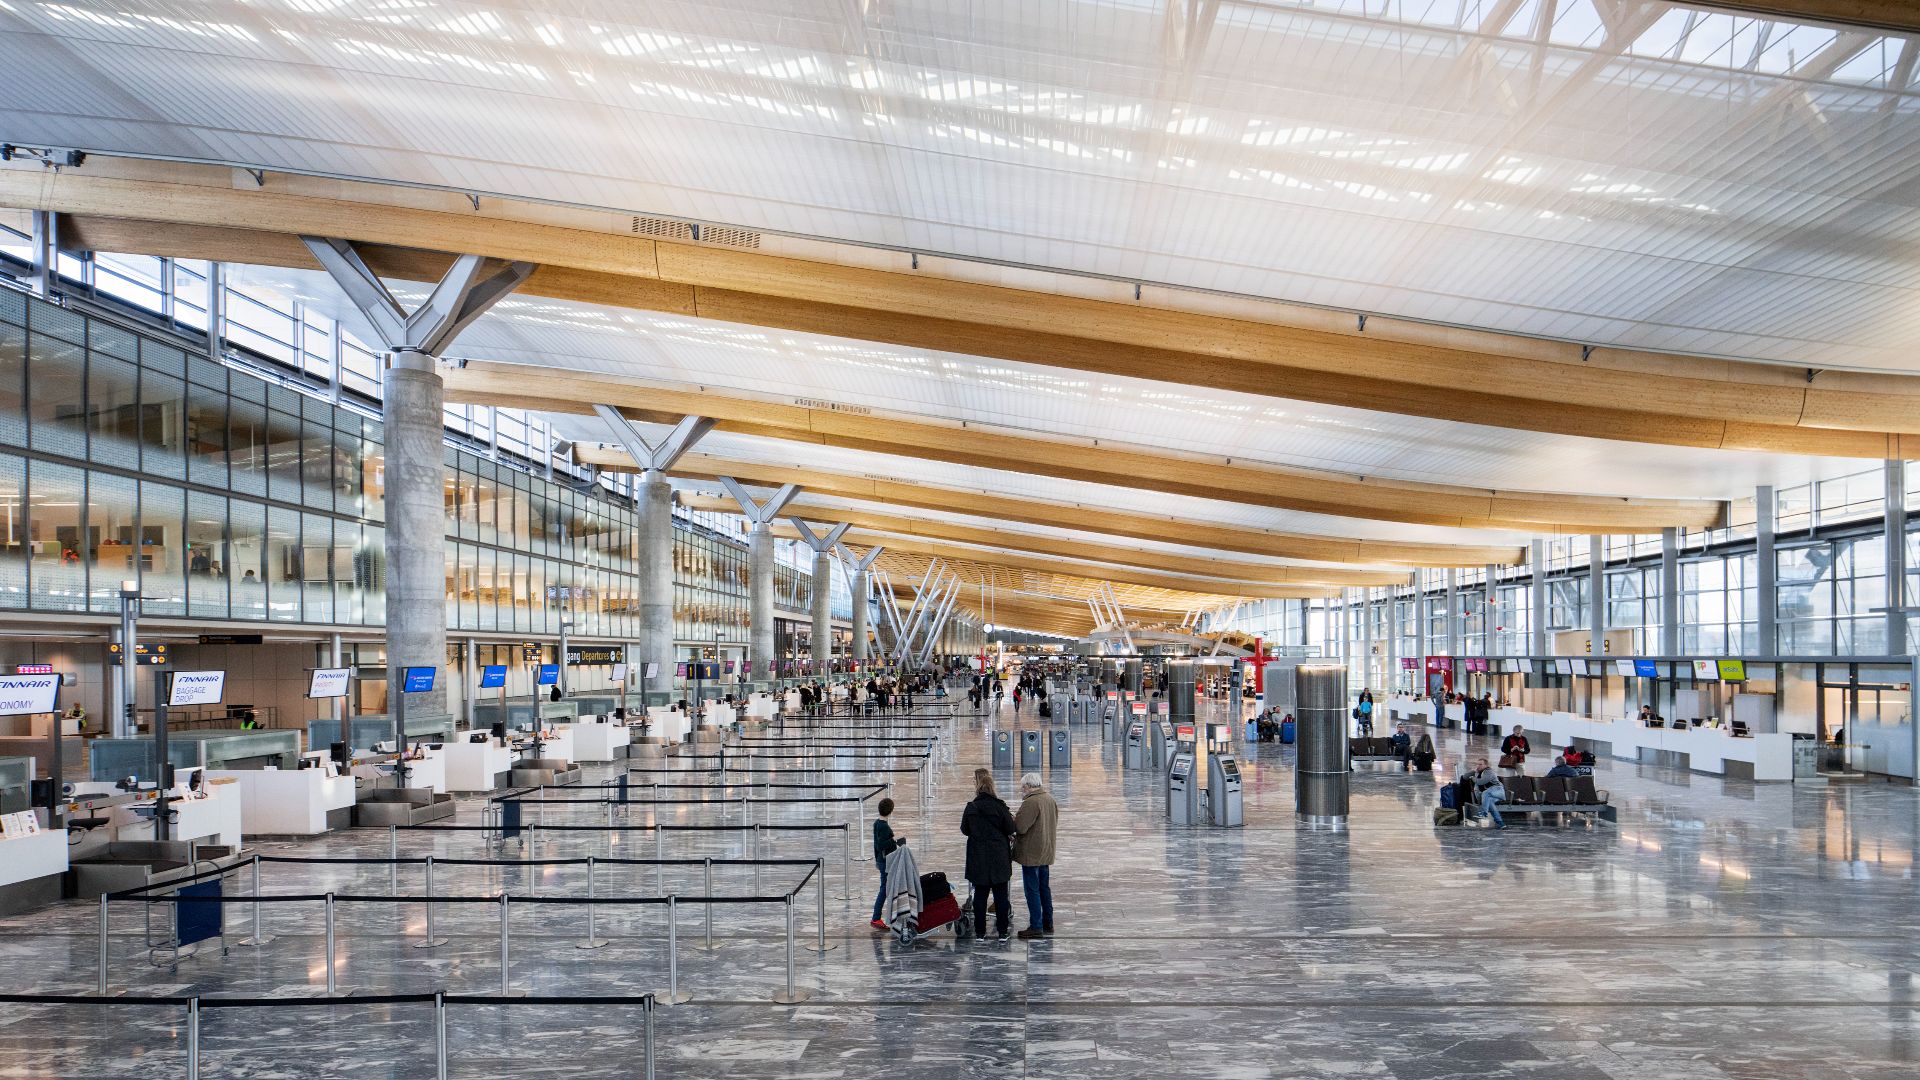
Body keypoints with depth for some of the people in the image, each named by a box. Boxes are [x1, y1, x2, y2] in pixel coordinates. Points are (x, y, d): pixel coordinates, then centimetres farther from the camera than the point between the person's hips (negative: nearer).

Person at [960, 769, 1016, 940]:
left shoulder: (970, 808, -5)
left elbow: (964, 830, 4)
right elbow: (1010, 829, -6)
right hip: (999, 857, -1)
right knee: (1000, 894, 7)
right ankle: (1002, 932, 9)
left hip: (978, 859, 1)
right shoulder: (999, 806, -10)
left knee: (980, 894, 8)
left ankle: (980, 932, 9)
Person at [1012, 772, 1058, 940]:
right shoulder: (1050, 800, 9)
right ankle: (1048, 924, 23)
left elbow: (1020, 827, -24)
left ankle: (1036, 927, 0)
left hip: (1031, 854, -9)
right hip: (1046, 853, 9)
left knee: (1032, 890, -2)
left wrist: (1012, 819, -3)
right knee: (1044, 888, 17)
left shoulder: (1030, 802, -20)